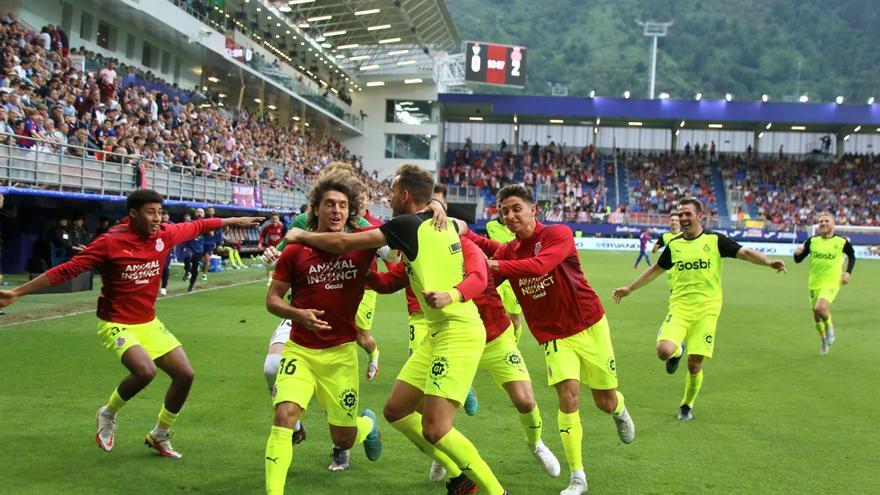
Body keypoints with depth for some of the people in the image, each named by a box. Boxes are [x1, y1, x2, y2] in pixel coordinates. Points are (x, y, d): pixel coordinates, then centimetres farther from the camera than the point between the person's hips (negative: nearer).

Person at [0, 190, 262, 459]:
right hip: (117, 324, -6)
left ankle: (160, 435, 26)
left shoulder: (165, 235, -4)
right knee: (145, 370, -31)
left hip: (150, 324, 6)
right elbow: (67, 270, -18)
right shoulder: (110, 242, -19)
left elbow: (198, 226, 15)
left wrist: (234, 221, 26)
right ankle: (108, 414, 1)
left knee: (185, 375, 1)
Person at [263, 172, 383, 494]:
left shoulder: (362, 246, -4)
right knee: (284, 415, -22)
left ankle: (367, 424, 47)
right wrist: (298, 314, -18)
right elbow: (272, 299, 3)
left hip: (341, 353, 0)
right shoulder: (295, 251, -4)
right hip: (300, 350, 0)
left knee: (344, 438, 10)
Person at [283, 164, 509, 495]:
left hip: (458, 333, -9)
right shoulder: (445, 224, 11)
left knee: (434, 429, -12)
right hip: (438, 332, 9)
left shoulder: (406, 224, -12)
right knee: (396, 410, 10)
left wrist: (301, 235, 8)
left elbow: (342, 243, -8)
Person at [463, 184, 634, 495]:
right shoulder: (507, 251, 1)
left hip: (590, 326, -2)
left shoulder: (559, 235, -17)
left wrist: (496, 266, -39)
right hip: (553, 337, 2)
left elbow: (539, 266, -35)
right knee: (568, 396, -20)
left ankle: (620, 409, 51)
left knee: (606, 403, 10)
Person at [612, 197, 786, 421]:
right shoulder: (674, 245, 8)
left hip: (706, 310, -2)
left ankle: (687, 405, 25)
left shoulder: (715, 240, -1)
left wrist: (768, 262, -26)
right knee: (664, 350, -21)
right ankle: (678, 350, 18)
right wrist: (629, 288, 25)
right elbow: (656, 269, 22)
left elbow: (745, 253, -8)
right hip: (679, 308, 2)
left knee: (694, 365, -2)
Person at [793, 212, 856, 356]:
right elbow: (798, 260, 2)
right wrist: (797, 253, -20)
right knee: (816, 317, 12)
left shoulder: (841, 242, -4)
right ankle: (823, 338, 40)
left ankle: (829, 326, 6)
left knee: (820, 308, -27)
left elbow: (852, 256, 15)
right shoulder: (812, 241, 0)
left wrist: (848, 272, 2)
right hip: (814, 283, 3)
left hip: (831, 283, -3)